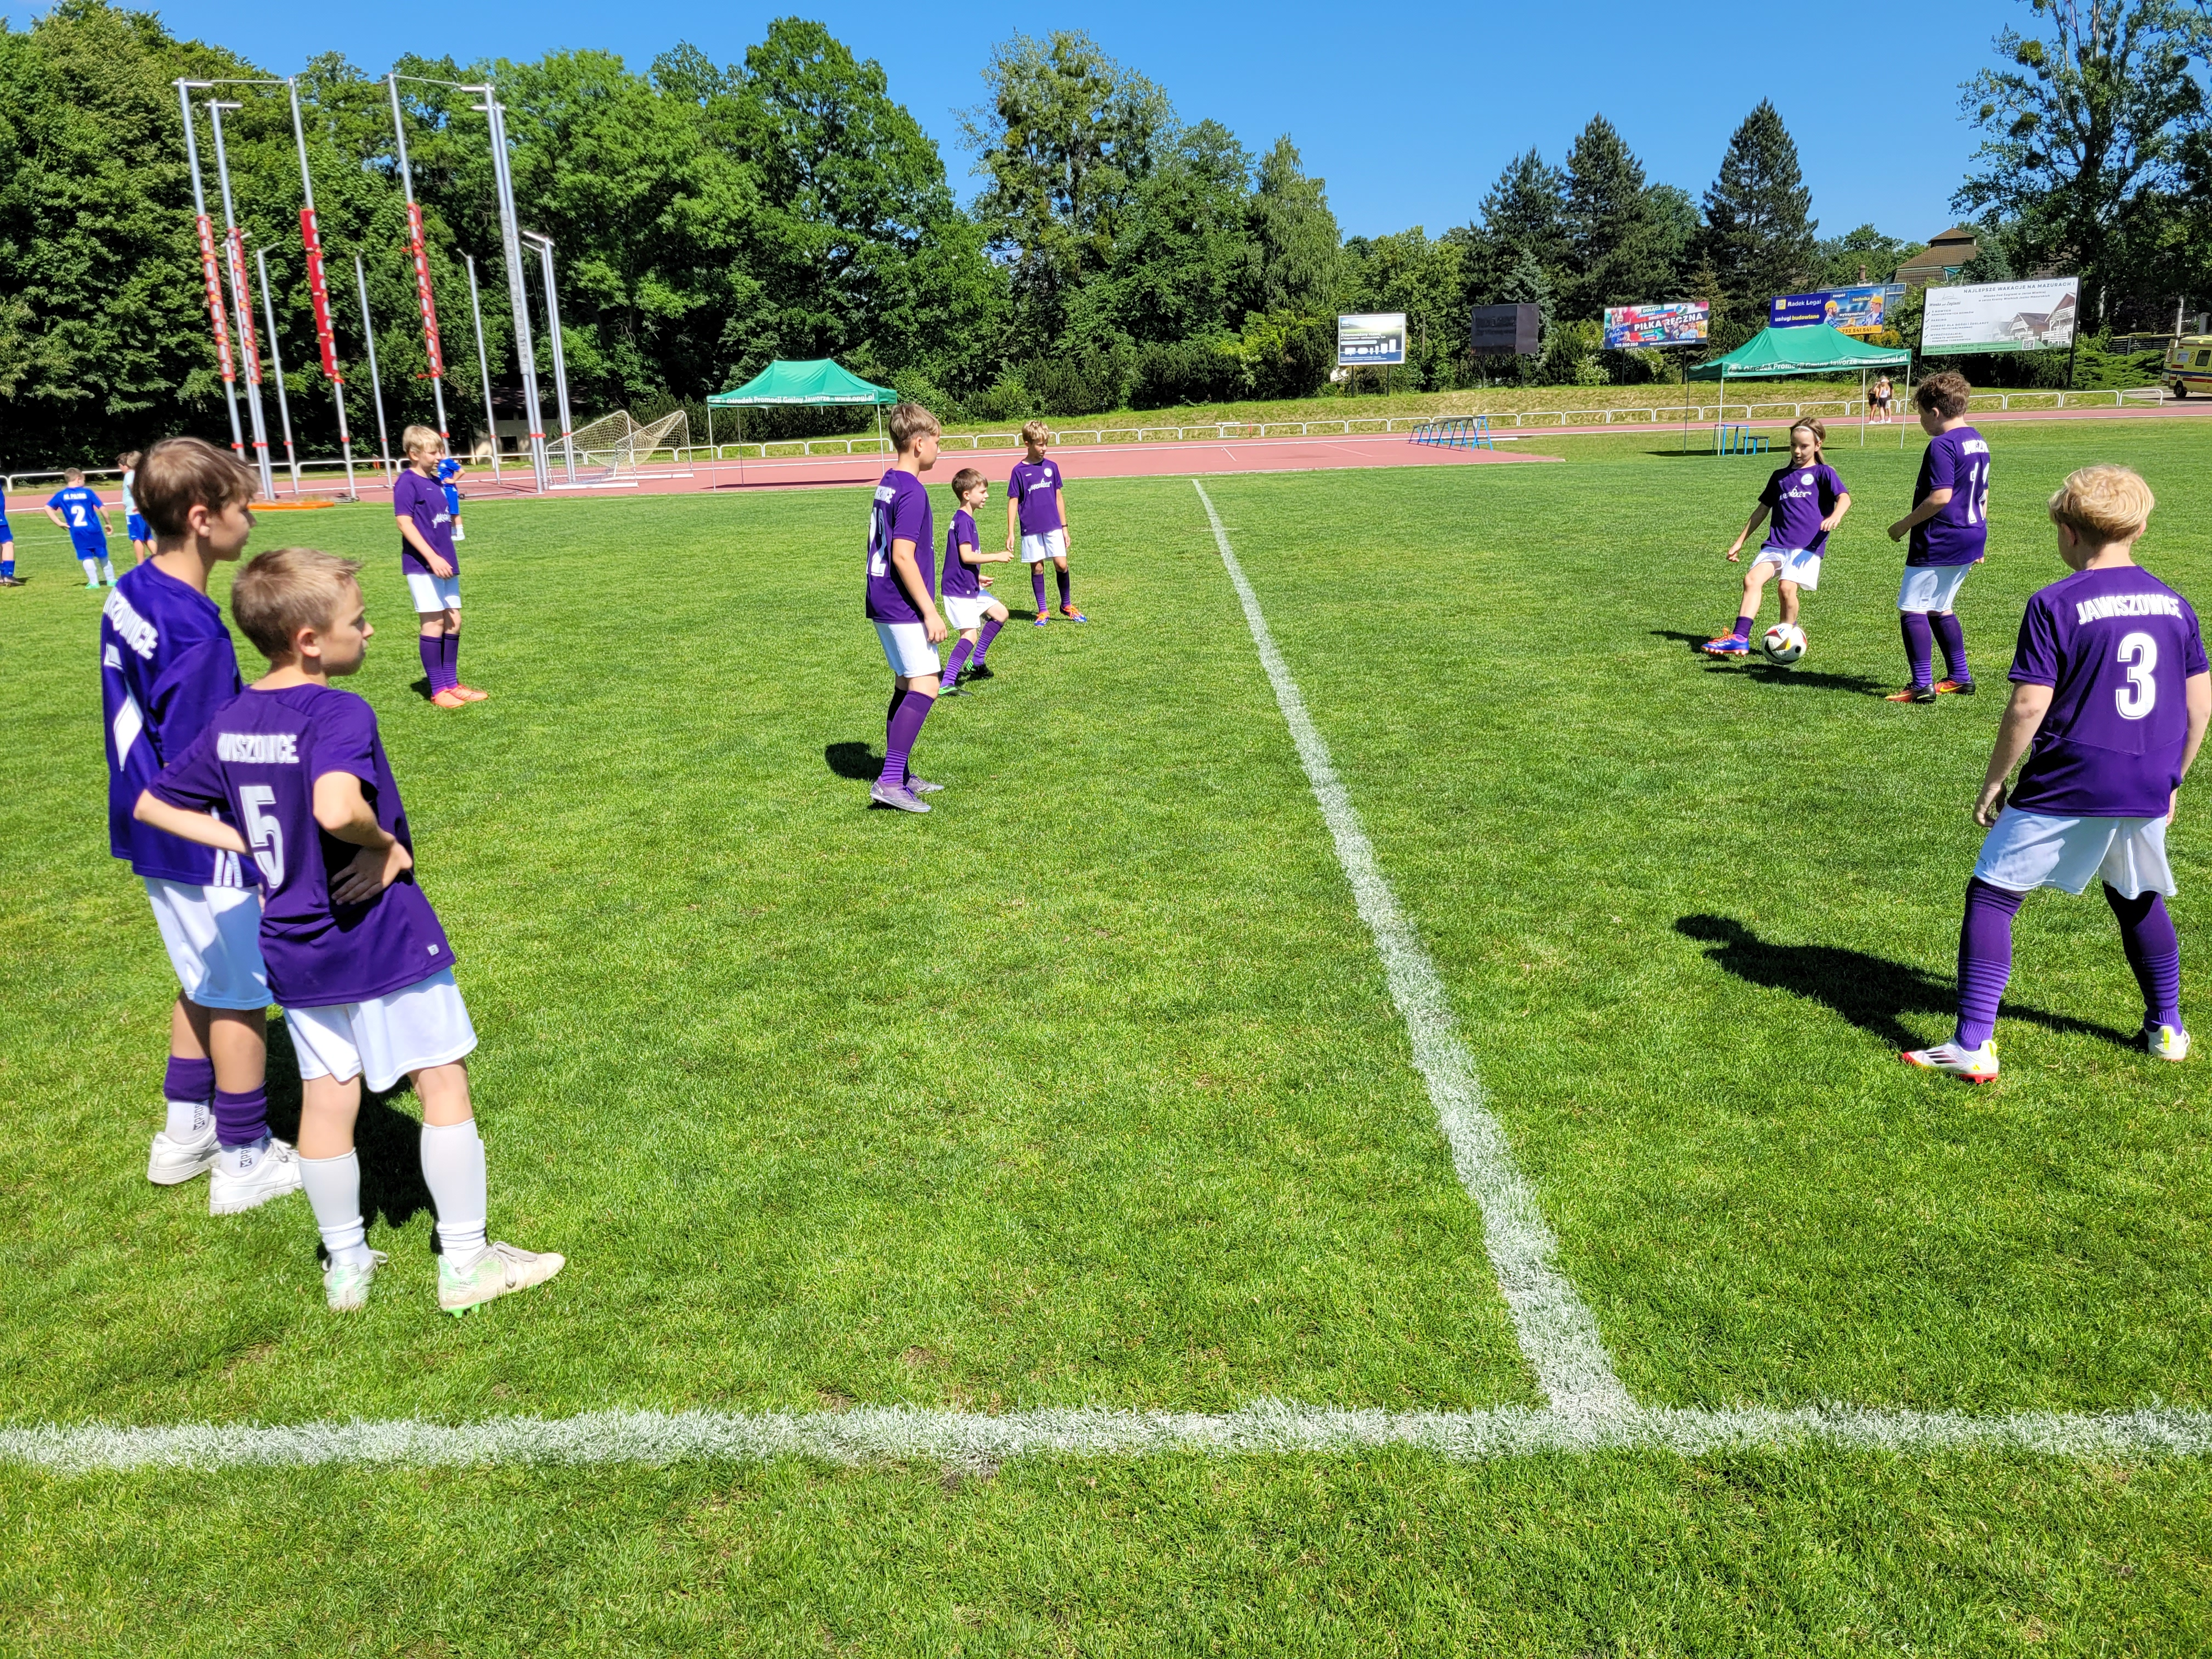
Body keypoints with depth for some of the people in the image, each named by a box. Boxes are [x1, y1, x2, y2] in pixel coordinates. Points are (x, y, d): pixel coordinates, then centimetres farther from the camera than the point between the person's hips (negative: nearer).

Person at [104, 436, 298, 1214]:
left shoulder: (129, 594, 2)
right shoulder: (196, 635, -26)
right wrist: (255, 862, -17)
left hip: (151, 838, 9)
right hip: (205, 854, -9)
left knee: (202, 983, 24)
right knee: (241, 997, 7)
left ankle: (184, 1133, 37)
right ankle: (243, 1163, 21)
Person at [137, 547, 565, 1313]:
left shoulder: (230, 723, 2)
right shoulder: (340, 715, -21)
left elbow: (153, 804, 10)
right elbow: (336, 809, -39)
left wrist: (255, 847, 4)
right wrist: (385, 845, -20)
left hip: (294, 946, 7)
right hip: (381, 936, -7)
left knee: (327, 1100, 16)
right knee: (443, 1085, 7)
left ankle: (345, 1265, 30)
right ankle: (466, 1261, 17)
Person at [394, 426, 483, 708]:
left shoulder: (435, 481, 14)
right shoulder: (407, 482, -10)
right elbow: (405, 523, -16)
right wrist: (432, 558, -22)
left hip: (445, 563, 8)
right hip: (422, 565, -8)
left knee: (453, 621, 10)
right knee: (433, 622, -6)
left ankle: (451, 683, 19)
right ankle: (438, 690, 0)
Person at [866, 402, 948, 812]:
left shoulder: (887, 485, 14)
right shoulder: (912, 492, -16)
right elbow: (902, 555, -22)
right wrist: (930, 611, -19)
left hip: (883, 605, 10)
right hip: (904, 608, -10)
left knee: (906, 686, 15)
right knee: (924, 686, -13)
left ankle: (899, 778, 21)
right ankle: (889, 782, -19)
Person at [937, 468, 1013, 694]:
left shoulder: (965, 519, 14)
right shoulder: (963, 520, -17)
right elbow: (966, 556, -25)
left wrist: (978, 577, 25)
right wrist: (997, 557, -18)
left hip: (970, 587, 10)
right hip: (958, 590, -10)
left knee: (1000, 614, 17)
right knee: (970, 634, -15)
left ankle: (977, 662, 24)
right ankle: (947, 683, -19)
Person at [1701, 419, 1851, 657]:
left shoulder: (1823, 473, 7)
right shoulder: (1780, 476, 22)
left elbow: (1844, 498, -9)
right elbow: (1762, 510, 28)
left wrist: (1835, 517, -31)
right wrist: (1740, 542, 25)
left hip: (1809, 545, -4)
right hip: (1776, 543, 4)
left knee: (1787, 587, -23)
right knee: (1752, 578, -19)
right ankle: (1739, 638, -28)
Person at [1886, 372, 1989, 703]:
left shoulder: (1942, 446, -17)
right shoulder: (1978, 441, 14)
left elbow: (1940, 497, -23)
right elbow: (1982, 494, 20)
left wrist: (1904, 525, -12)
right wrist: (1979, 539, 26)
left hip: (1938, 543, -10)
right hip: (1971, 539, 10)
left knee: (1912, 610, -5)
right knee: (1940, 608, 21)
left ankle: (1922, 685, -9)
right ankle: (1960, 677, 25)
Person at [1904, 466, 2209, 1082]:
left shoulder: (2055, 604, -11)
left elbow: (2028, 708, -14)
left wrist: (1993, 780, -3)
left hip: (2066, 789, -6)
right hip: (2146, 792, 6)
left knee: (1990, 896, 1)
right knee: (2139, 899, 26)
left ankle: (1973, 1047, -3)